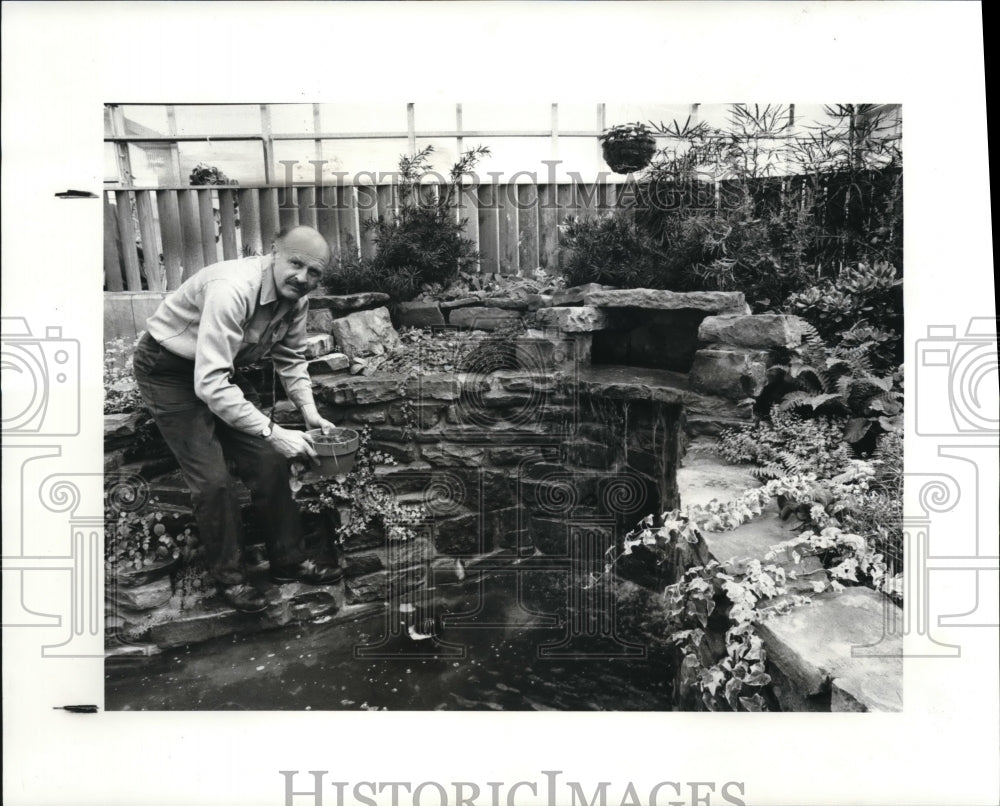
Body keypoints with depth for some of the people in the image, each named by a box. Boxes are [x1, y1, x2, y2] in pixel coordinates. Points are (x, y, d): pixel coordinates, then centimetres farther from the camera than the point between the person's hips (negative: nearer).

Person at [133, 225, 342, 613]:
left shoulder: (296, 298, -11)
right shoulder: (232, 290, -37)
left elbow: (291, 359, 6)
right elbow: (209, 384, -40)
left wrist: (309, 411, -8)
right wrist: (273, 432, -39)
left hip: (222, 369, 8)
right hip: (169, 370, -7)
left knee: (269, 462, 3)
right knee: (212, 479, -10)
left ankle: (288, 560, 18)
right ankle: (228, 577, 10)